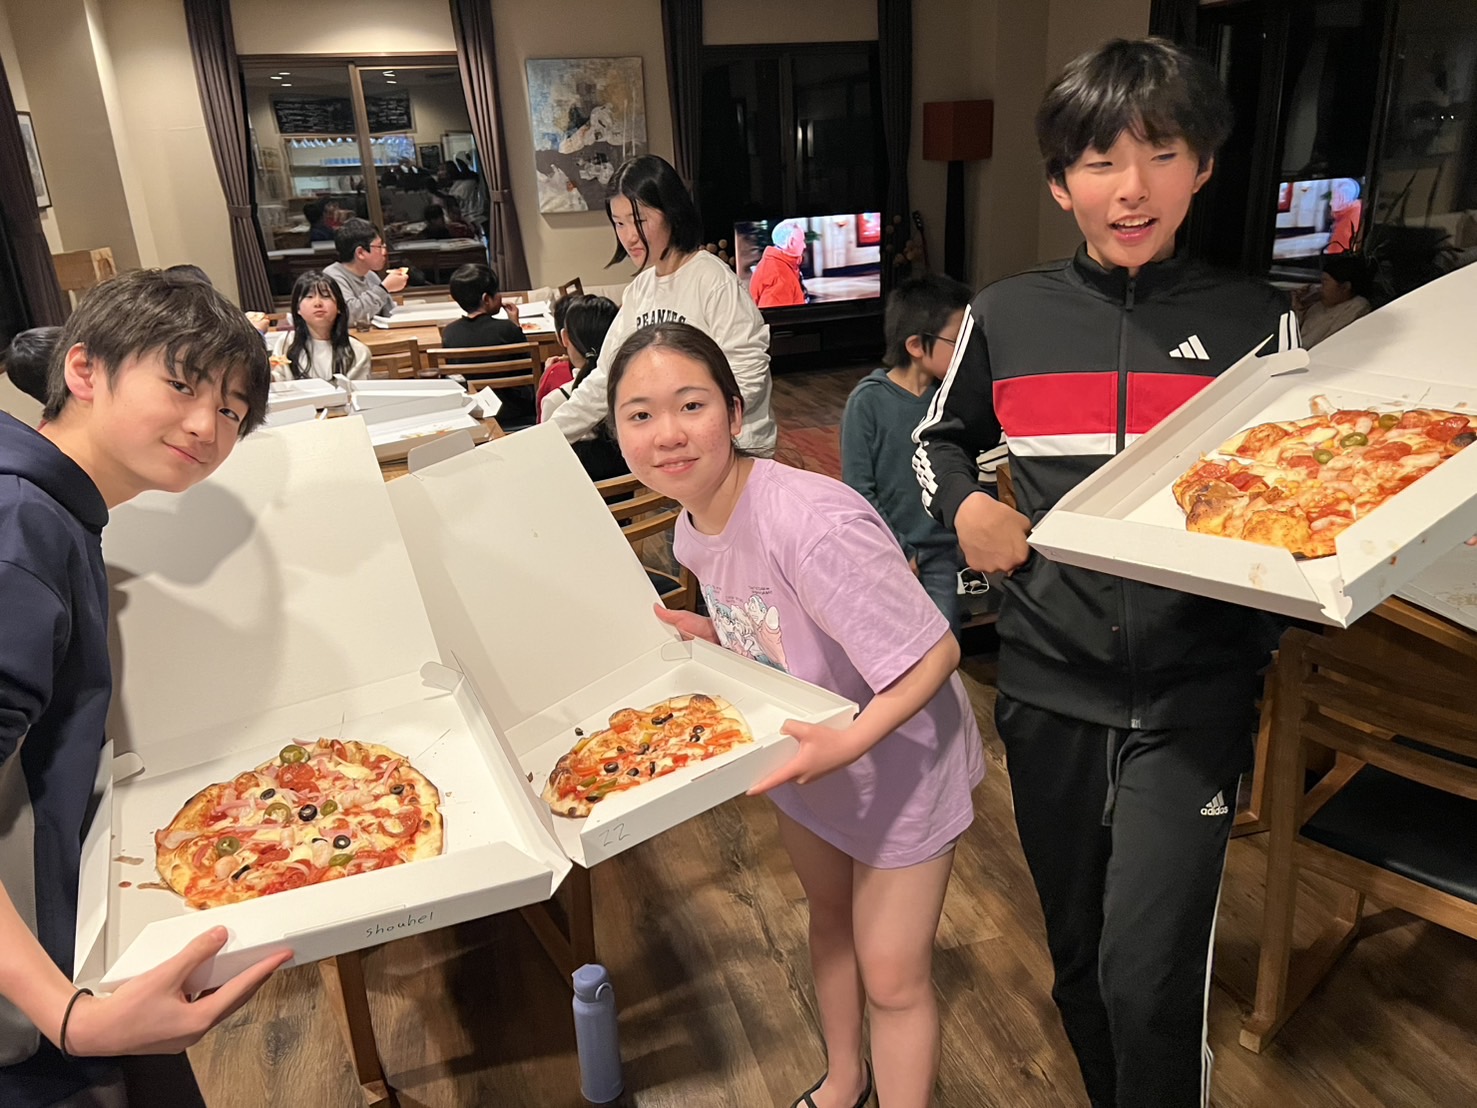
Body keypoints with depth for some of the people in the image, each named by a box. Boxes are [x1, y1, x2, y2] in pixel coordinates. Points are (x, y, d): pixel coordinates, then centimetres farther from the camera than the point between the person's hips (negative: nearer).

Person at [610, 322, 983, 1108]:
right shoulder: (692, 529, -9)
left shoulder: (814, 525, -36)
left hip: (895, 762, -7)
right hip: (806, 752, 8)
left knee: (891, 977, 7)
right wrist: (703, 634, -10)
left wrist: (852, 741, -41)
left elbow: (935, 654, -31)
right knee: (828, 915, 27)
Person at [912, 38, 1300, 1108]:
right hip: (1050, 680, 2)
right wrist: (966, 503, -4)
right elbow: (940, 435, 16)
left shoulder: (1257, 321, -2)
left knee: (1150, 976, -7)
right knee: (1078, 955, 19)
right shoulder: (1007, 315, 1)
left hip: (1193, 695, -2)